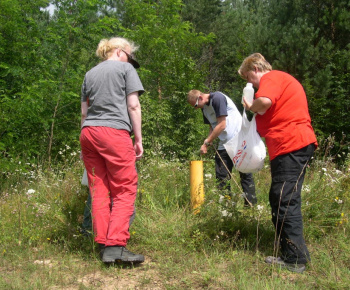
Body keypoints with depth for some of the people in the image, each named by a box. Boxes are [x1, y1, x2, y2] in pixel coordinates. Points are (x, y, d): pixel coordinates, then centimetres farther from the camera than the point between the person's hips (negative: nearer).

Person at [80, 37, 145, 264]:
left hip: (88, 132, 6)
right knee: (125, 190, -4)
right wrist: (138, 138, 1)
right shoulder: (126, 68, 8)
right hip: (114, 132, -6)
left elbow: (84, 111, 20)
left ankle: (103, 243, 6)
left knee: (99, 191, 6)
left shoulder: (90, 74, 23)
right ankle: (115, 246, -13)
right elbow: (133, 105, -1)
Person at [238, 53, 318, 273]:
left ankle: (295, 260, -7)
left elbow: (265, 101, -26)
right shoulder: (282, 79, 27)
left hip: (291, 145, -11)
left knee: (286, 201, -10)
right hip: (296, 143, 11)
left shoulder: (271, 78, -5)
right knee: (279, 199, 14)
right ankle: (291, 253, 21)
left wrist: (251, 107, -6)